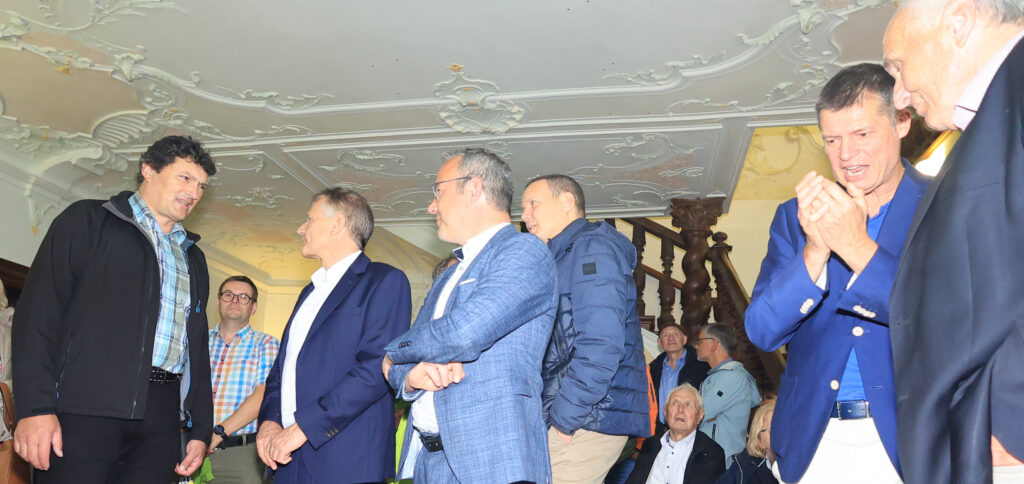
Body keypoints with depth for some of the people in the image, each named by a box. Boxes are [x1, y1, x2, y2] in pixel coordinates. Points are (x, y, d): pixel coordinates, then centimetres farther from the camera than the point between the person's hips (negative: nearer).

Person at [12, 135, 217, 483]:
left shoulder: (193, 259, 24)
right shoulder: (88, 219, 6)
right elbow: (40, 309, -4)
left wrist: (200, 428, 14)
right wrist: (36, 406, -15)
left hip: (161, 416, 5)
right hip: (87, 406, -5)